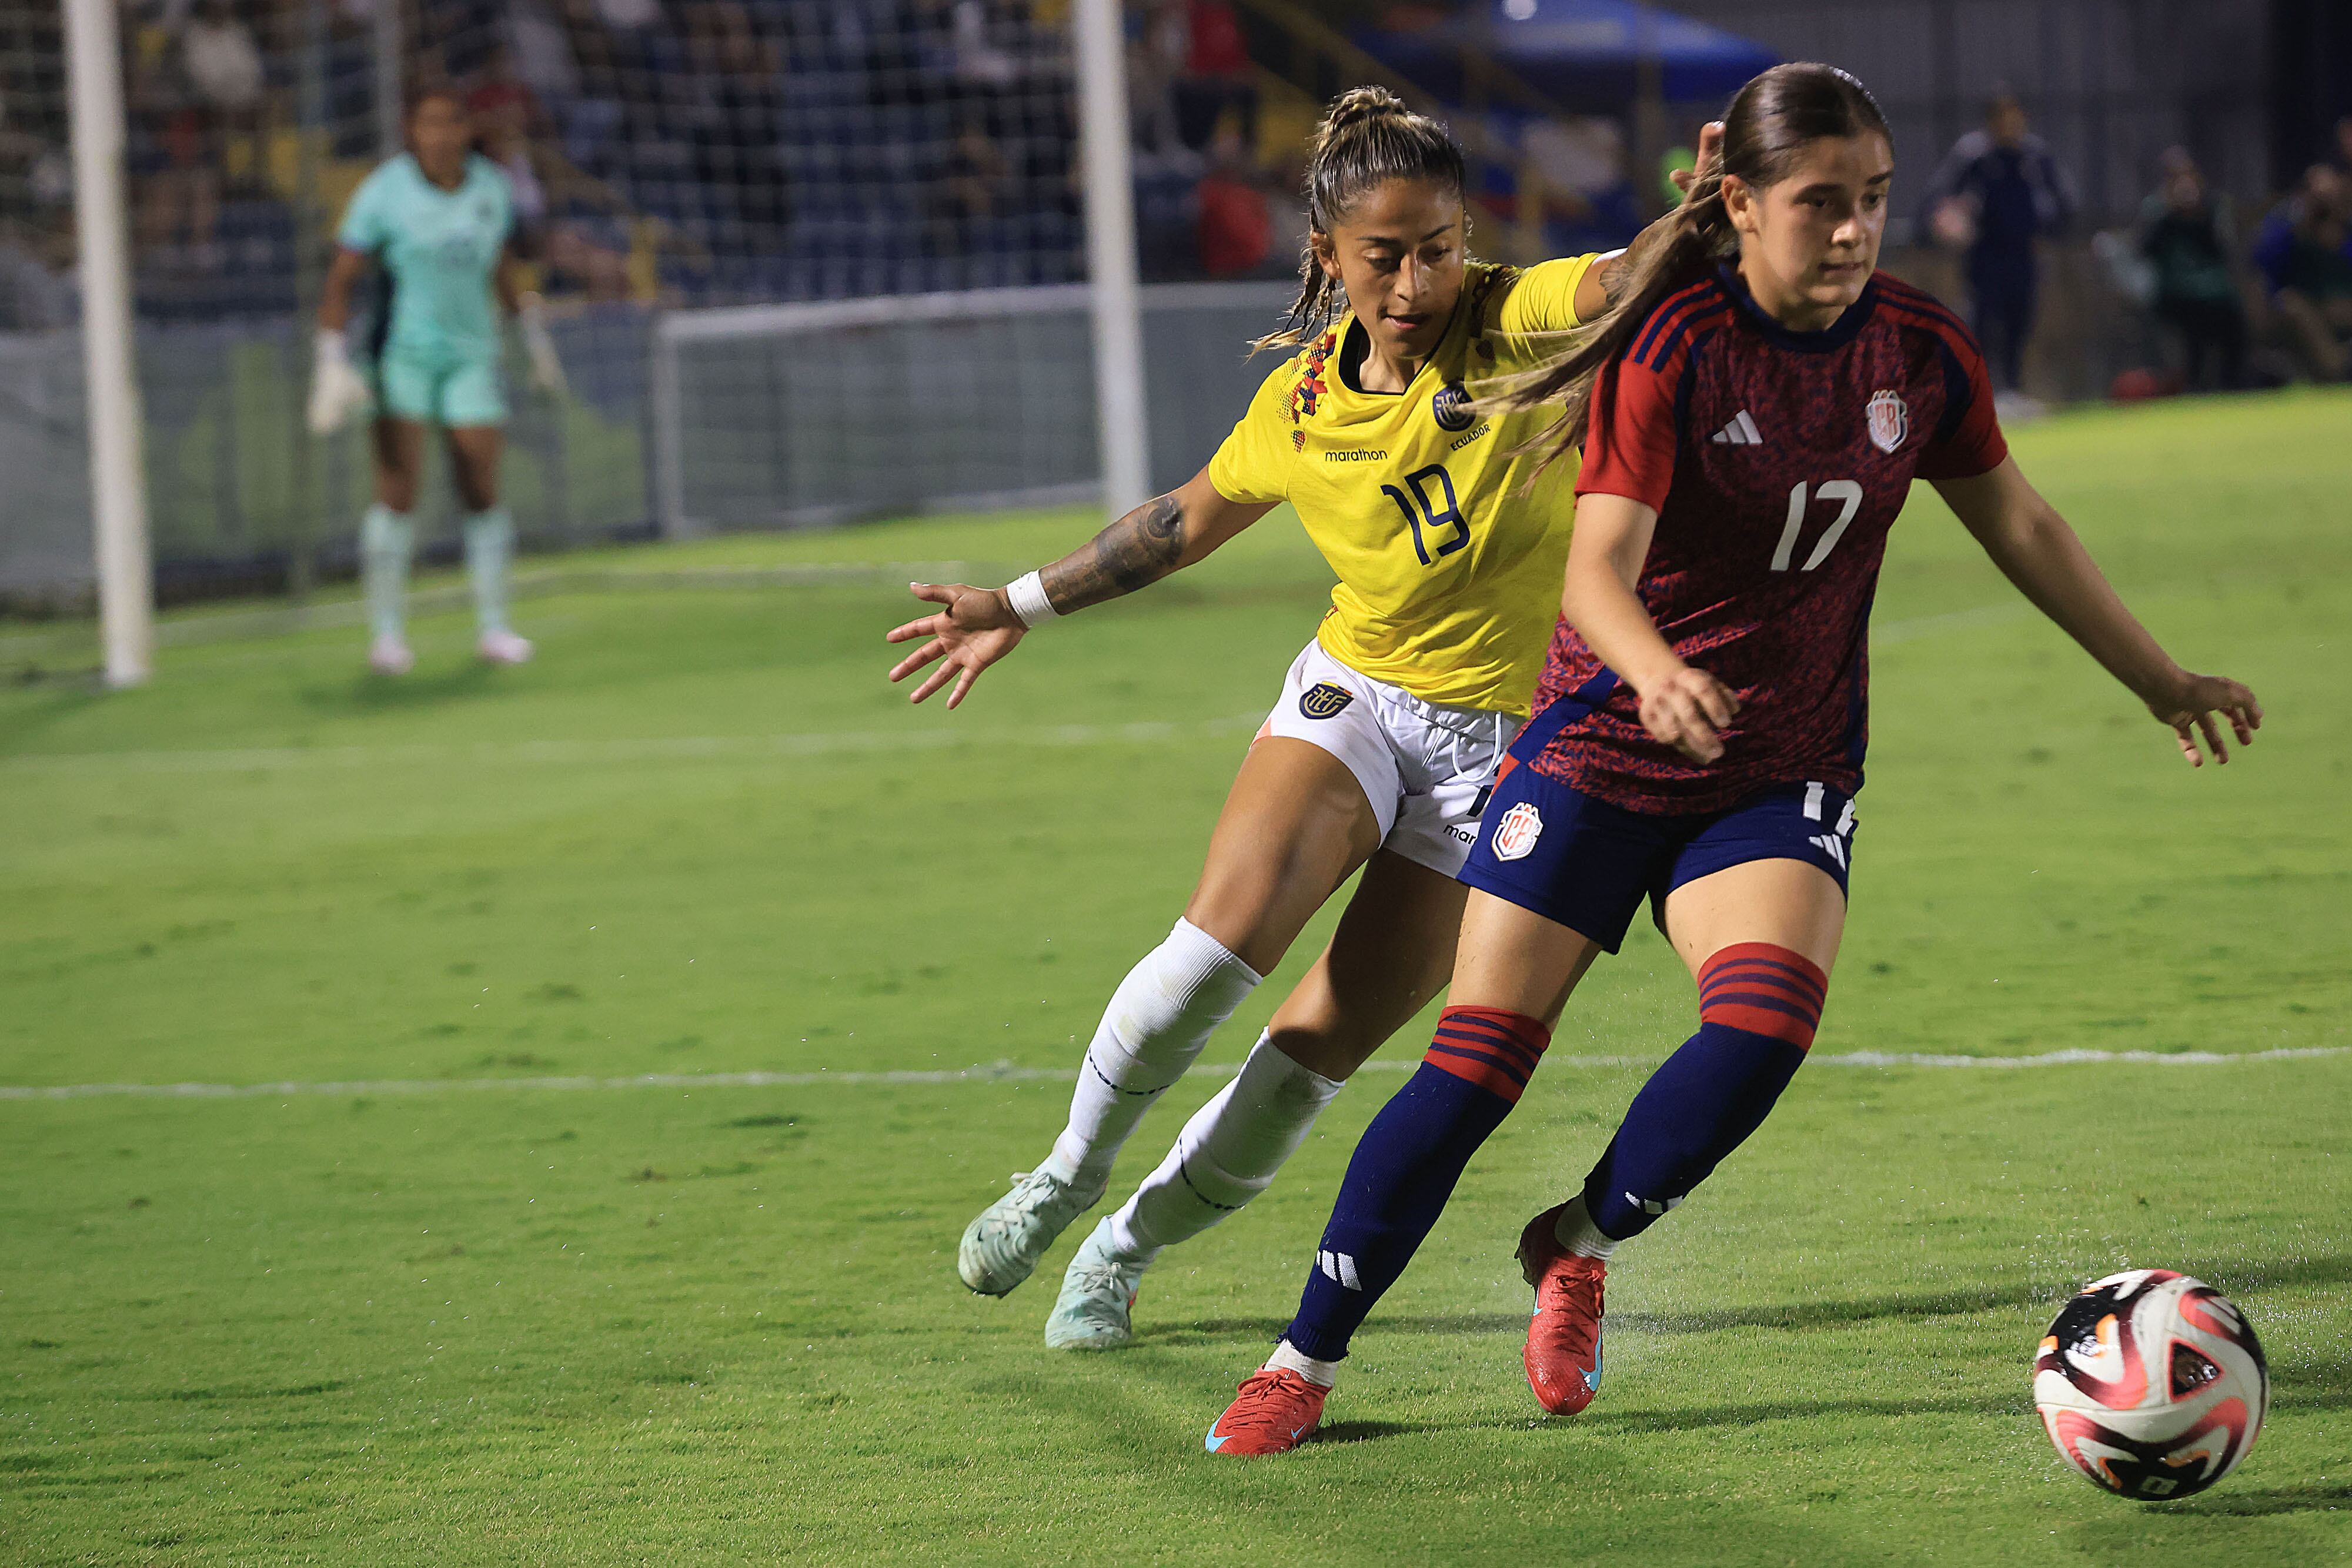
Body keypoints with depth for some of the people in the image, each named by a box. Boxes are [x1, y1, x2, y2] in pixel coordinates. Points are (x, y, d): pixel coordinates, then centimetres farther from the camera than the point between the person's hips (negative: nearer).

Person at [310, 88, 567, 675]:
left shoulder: (491, 186, 2)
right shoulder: (384, 192, -10)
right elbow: (341, 279, -7)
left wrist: (535, 337, 19)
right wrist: (332, 357, -16)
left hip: (471, 351, 3)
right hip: (402, 350, -3)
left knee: (481, 493, 0)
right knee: (397, 493, -10)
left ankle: (494, 628, 9)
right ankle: (386, 632, -5)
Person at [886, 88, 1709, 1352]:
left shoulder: (1510, 325, -12)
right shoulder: (1301, 404, -2)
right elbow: (1190, 519, 17)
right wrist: (1022, 606, 22)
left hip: (1503, 744, -2)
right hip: (1353, 694, 2)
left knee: (1321, 1049, -3)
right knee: (1225, 934, -25)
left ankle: (1128, 1245, 19)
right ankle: (1072, 1168, -1)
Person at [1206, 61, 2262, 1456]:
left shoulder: (1920, 351, -4)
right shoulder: (1672, 344, -18)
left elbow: (2021, 527, 11)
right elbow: (1599, 568, -27)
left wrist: (2166, 684, 18)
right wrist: (1656, 672, -48)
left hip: (1784, 773, 3)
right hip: (1603, 749, -3)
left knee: (1768, 1022, -24)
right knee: (1477, 1064, -6)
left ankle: (1578, 1249, 2)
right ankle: (1305, 1365, 9)